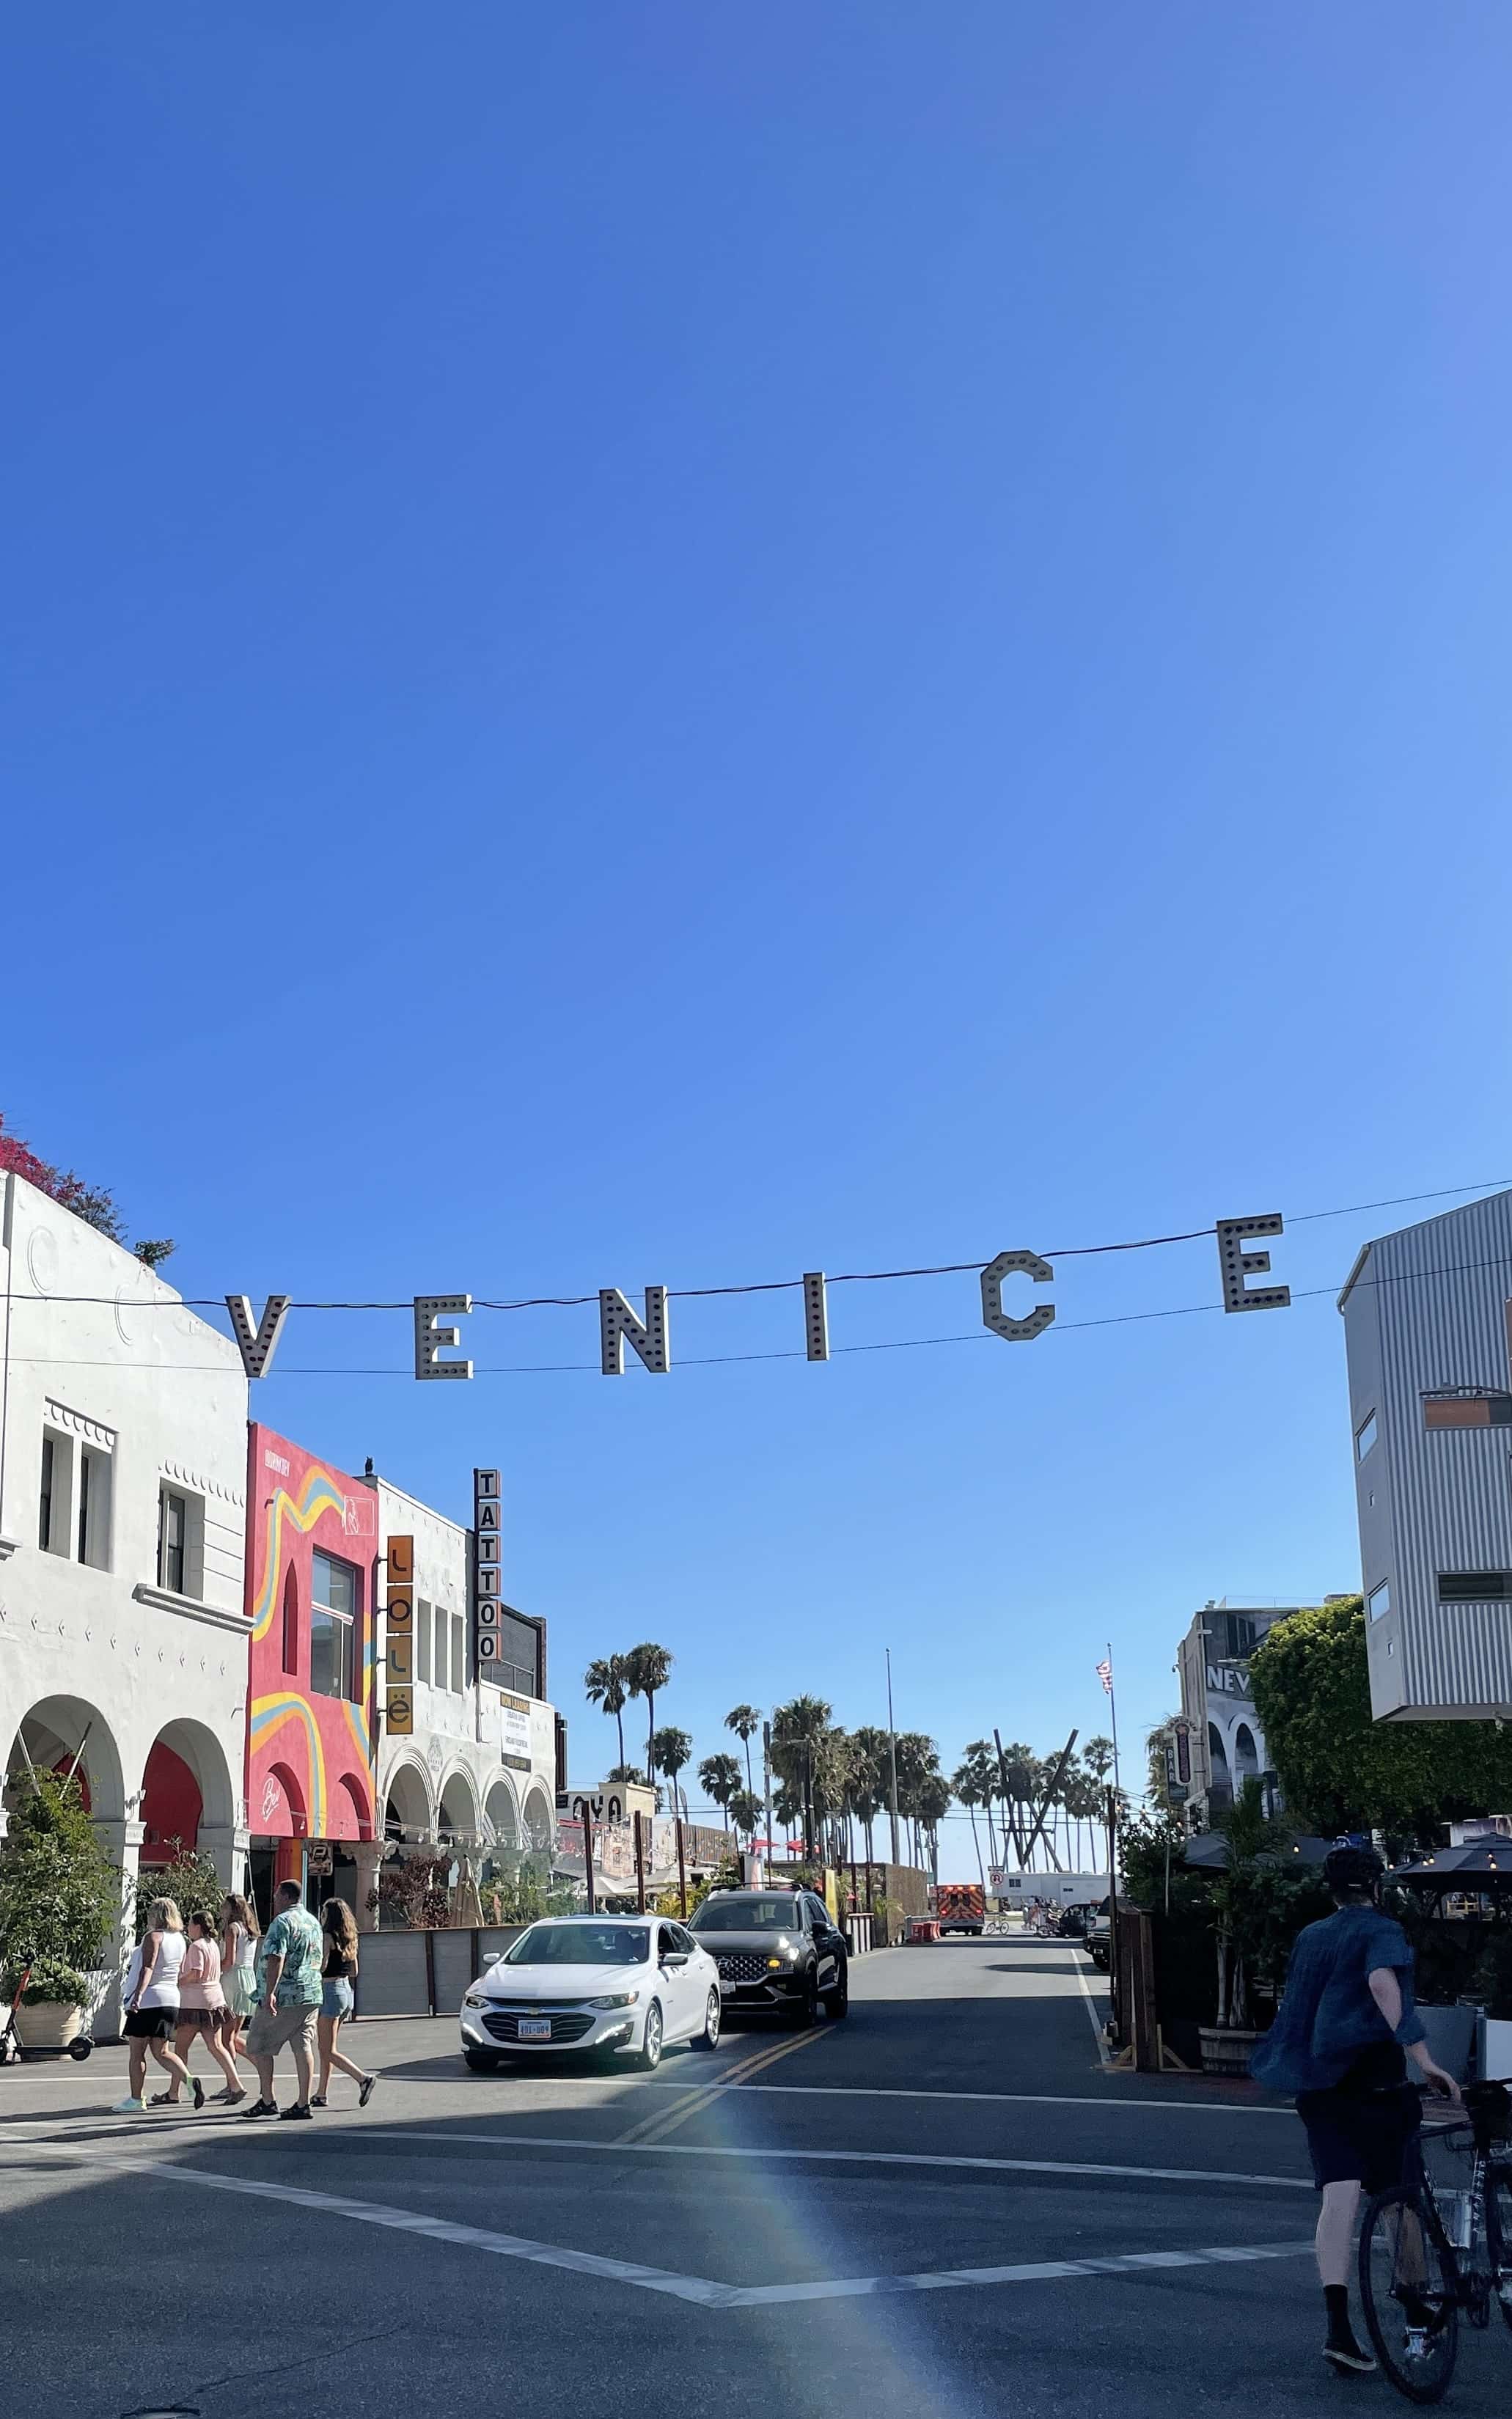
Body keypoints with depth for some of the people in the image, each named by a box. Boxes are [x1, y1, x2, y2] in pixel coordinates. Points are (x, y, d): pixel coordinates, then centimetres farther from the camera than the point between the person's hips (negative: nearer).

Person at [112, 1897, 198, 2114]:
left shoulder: (154, 1936, -11)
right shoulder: (180, 1939, 13)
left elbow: (148, 1968, -24)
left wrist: (138, 1993, -35)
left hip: (147, 2001, -8)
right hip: (170, 2000, 8)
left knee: (136, 2052, 4)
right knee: (161, 2051, 11)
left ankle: (135, 2100, 7)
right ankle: (189, 2079, -10)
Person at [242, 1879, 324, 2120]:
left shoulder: (282, 1922, -11)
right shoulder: (314, 1922, 16)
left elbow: (276, 1959, -21)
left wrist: (270, 1992, -25)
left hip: (283, 1997, -8)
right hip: (311, 1995, 8)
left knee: (258, 2046, 4)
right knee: (304, 2047, 4)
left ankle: (267, 2101, 3)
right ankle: (303, 2103, 1)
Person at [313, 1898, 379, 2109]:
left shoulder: (328, 1936, -13)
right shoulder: (349, 1939, 10)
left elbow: (321, 1965, -22)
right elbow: (354, 1972, 14)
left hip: (330, 1991, -9)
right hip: (346, 1990, 9)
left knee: (328, 2051, -5)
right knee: (325, 2048, 17)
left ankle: (363, 2078, -17)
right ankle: (321, 2094, 19)